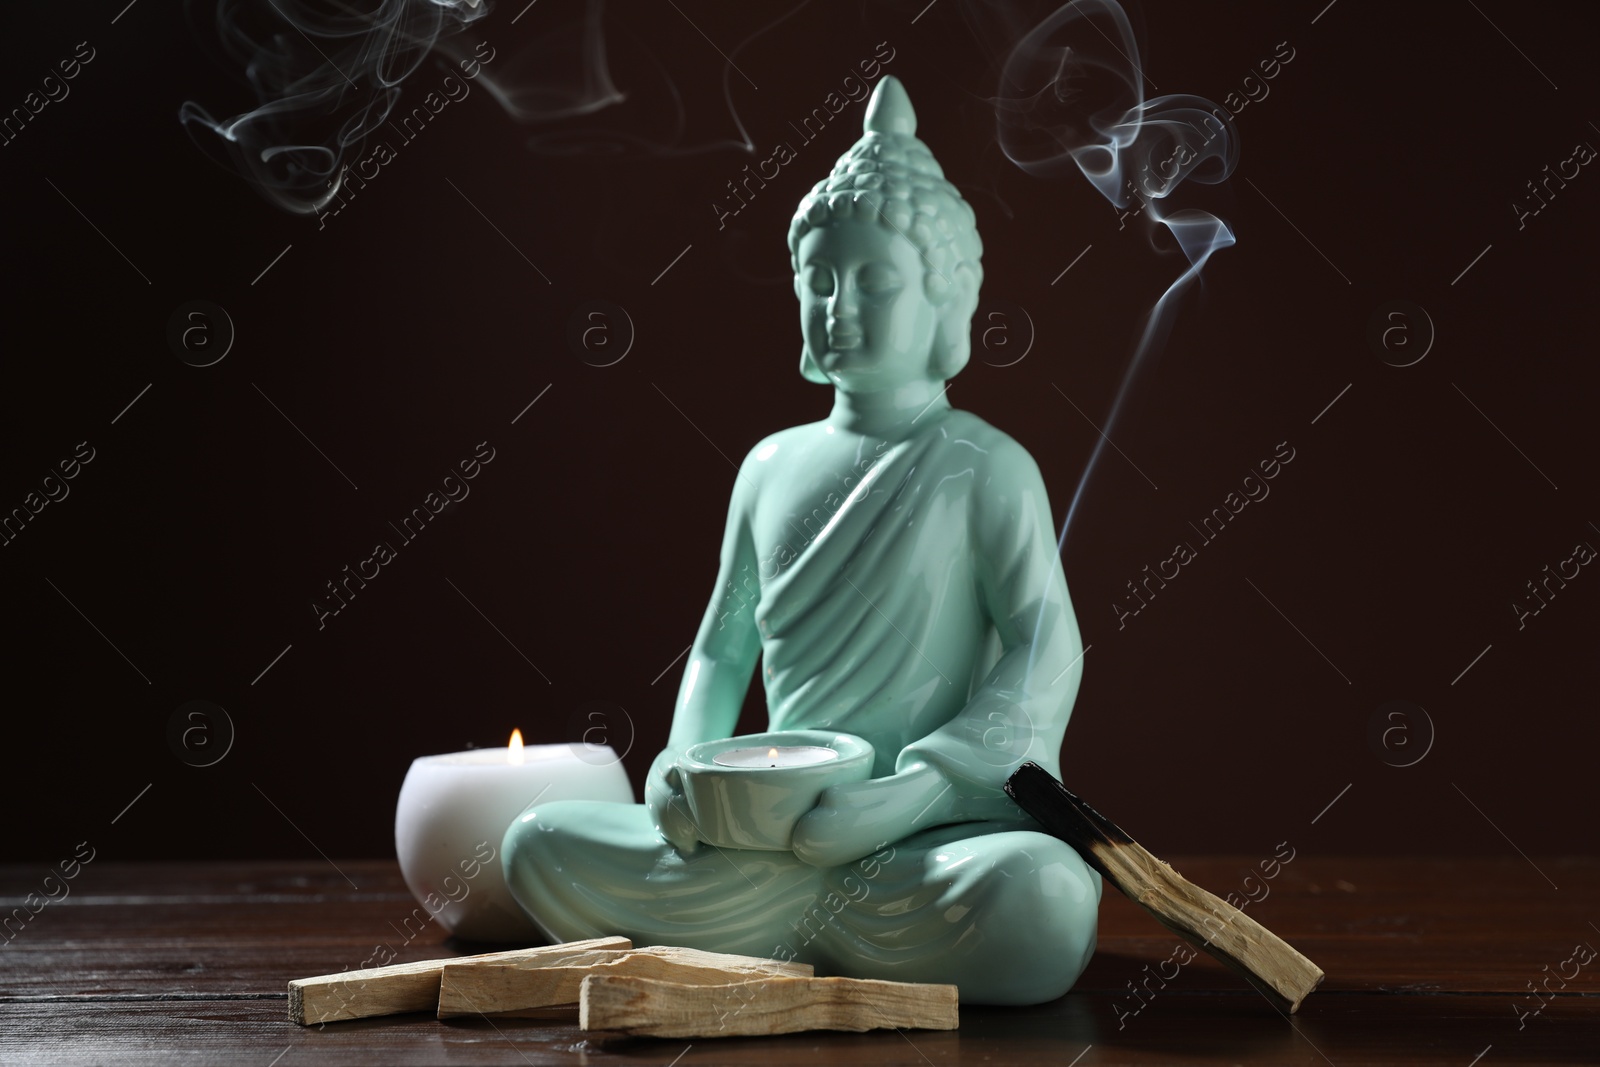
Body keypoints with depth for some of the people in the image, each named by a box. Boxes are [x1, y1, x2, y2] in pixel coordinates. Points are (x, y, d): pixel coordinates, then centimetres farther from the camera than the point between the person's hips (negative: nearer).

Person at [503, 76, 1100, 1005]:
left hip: (938, 826, -4)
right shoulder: (772, 465, 14)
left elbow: (1049, 649, -10)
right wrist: (684, 770, 0)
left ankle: (767, 926, -13)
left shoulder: (985, 468, -1)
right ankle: (861, 937, -12)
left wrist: (917, 789, -22)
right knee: (538, 847, -12)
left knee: (1039, 897, -39)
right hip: (780, 831, 4)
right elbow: (722, 650, 21)